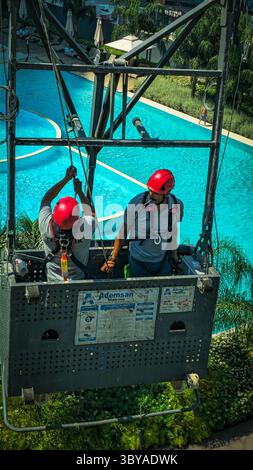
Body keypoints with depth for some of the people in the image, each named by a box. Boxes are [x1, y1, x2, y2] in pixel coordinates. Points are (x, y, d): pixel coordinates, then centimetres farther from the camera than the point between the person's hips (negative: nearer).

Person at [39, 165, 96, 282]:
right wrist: (79, 191, -1)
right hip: (77, 282, -1)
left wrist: (66, 178, -7)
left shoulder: (46, 227, -27)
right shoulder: (85, 229, -32)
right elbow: (91, 213, -6)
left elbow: (46, 199, -8)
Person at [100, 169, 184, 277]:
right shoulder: (137, 203, -21)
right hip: (139, 261, -2)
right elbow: (123, 231, -13)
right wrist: (112, 258, -12)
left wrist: (174, 253, 17)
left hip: (163, 261, 2)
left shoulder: (177, 205, -12)